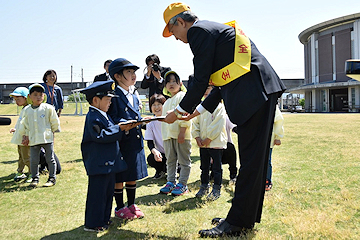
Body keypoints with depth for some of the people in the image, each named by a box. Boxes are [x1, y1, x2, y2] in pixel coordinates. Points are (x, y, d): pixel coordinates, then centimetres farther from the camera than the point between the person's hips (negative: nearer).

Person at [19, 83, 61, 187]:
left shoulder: (48, 108, -4)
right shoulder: (26, 110, 6)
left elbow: (55, 122, 4)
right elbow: (24, 124, 18)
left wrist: (55, 132, 8)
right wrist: (25, 135, 16)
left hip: (47, 138, -3)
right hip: (33, 140, 3)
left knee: (50, 159, 5)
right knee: (33, 160, 7)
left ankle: (52, 178, 16)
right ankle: (35, 178, 23)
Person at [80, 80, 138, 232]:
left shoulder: (103, 115, 15)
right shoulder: (93, 117, -15)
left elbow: (112, 134, 19)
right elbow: (101, 136, -23)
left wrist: (123, 129, 2)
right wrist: (119, 129, -19)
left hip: (109, 162, 10)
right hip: (98, 164, -10)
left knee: (108, 191, 17)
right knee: (97, 193, -1)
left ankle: (103, 219, 29)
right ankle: (92, 224, 10)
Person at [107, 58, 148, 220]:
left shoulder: (134, 97, 14)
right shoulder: (114, 96, -11)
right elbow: (113, 121, -17)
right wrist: (128, 123, -29)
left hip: (135, 142, 8)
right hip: (120, 143, -8)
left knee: (133, 175, 16)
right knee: (119, 177, 5)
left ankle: (131, 205, 30)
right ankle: (120, 208, 20)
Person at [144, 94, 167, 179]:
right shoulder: (150, 123, -1)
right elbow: (150, 142, -3)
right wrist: (154, 151, -26)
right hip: (160, 154, 2)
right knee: (150, 159, -29)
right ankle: (160, 171, 6)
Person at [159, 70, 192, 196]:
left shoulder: (182, 96, -4)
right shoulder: (167, 102, 22)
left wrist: (182, 131, -21)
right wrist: (164, 135, 17)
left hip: (181, 135, -8)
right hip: (168, 135, 8)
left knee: (184, 160, 0)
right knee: (170, 160, 13)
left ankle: (182, 184, 6)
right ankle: (171, 182, 22)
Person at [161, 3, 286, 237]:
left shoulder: (198, 31, -6)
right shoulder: (214, 29, 25)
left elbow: (200, 80, -9)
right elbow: (223, 81, 25)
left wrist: (179, 111, 4)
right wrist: (200, 109, 26)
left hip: (256, 92, -11)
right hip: (261, 90, 11)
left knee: (250, 158, -6)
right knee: (254, 157, 13)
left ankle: (237, 222, 2)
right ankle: (248, 217, 24)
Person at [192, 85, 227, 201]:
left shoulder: (219, 106, -8)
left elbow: (218, 125, -15)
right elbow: (195, 122, 12)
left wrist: (208, 139, -15)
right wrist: (197, 137, 0)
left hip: (216, 142, -6)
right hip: (203, 143, 6)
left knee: (216, 167, 1)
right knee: (204, 166, 14)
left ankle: (216, 189, 9)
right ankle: (204, 186, 27)